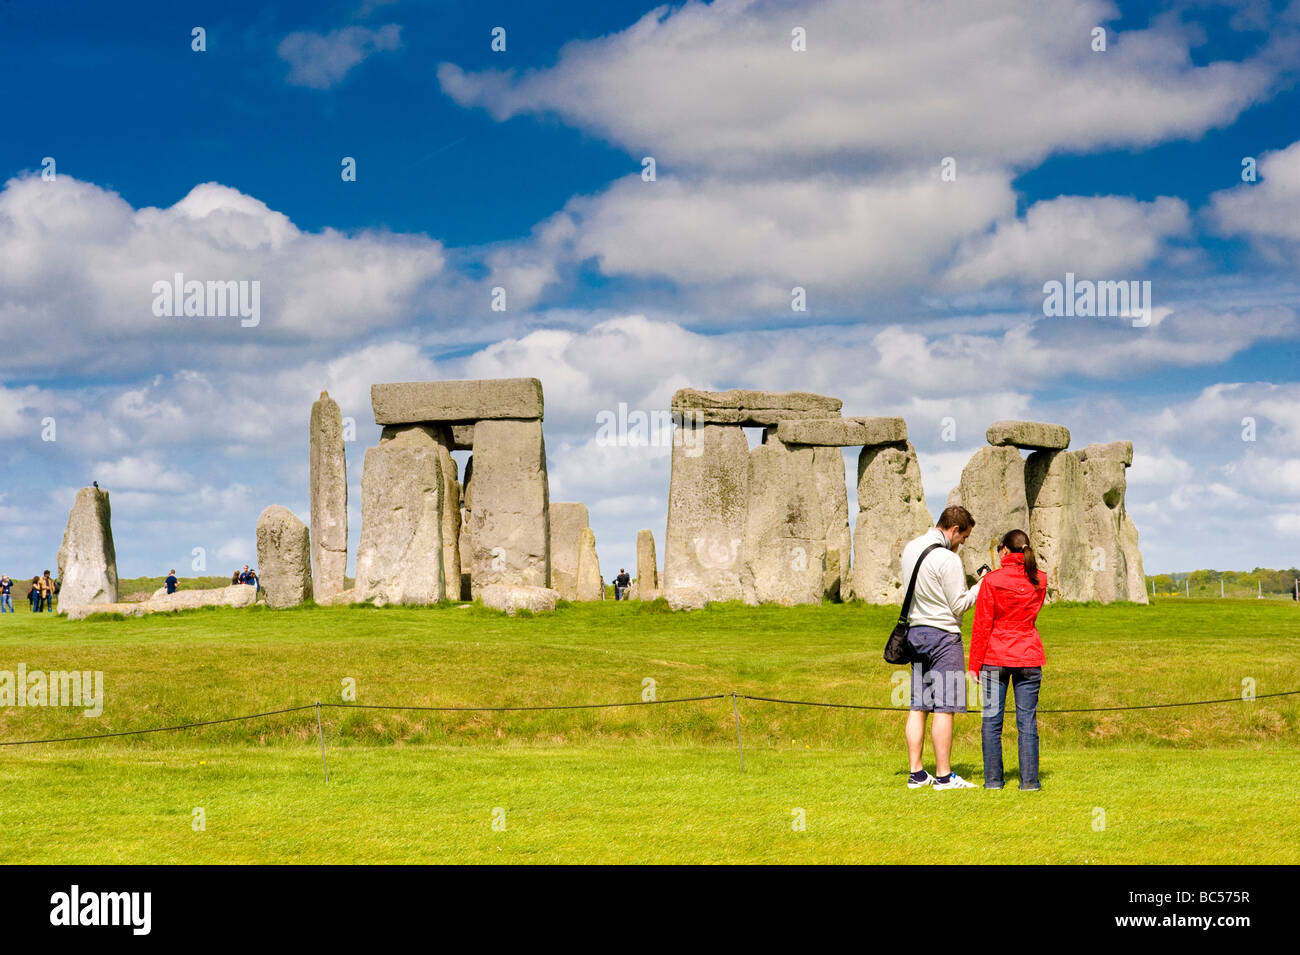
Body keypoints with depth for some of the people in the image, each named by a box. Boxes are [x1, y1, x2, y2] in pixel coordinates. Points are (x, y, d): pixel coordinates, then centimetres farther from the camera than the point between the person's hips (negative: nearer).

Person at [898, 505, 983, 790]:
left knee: (918, 706, 9)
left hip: (915, 631, 8)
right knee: (944, 707, -3)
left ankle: (916, 774, 11)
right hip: (943, 634, -8)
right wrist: (981, 587, 0)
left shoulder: (910, 549, 9)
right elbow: (959, 606, -13)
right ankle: (943, 775, -1)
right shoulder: (947, 559, -16)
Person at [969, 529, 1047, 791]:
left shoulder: (992, 582, -8)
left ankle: (993, 779, 4)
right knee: (1027, 721, 5)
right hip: (1029, 658, 3)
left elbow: (982, 627, -7)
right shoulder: (1039, 580, 3)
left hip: (995, 658, -3)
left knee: (992, 720, 4)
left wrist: (974, 666, -1)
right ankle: (1029, 780, 3)